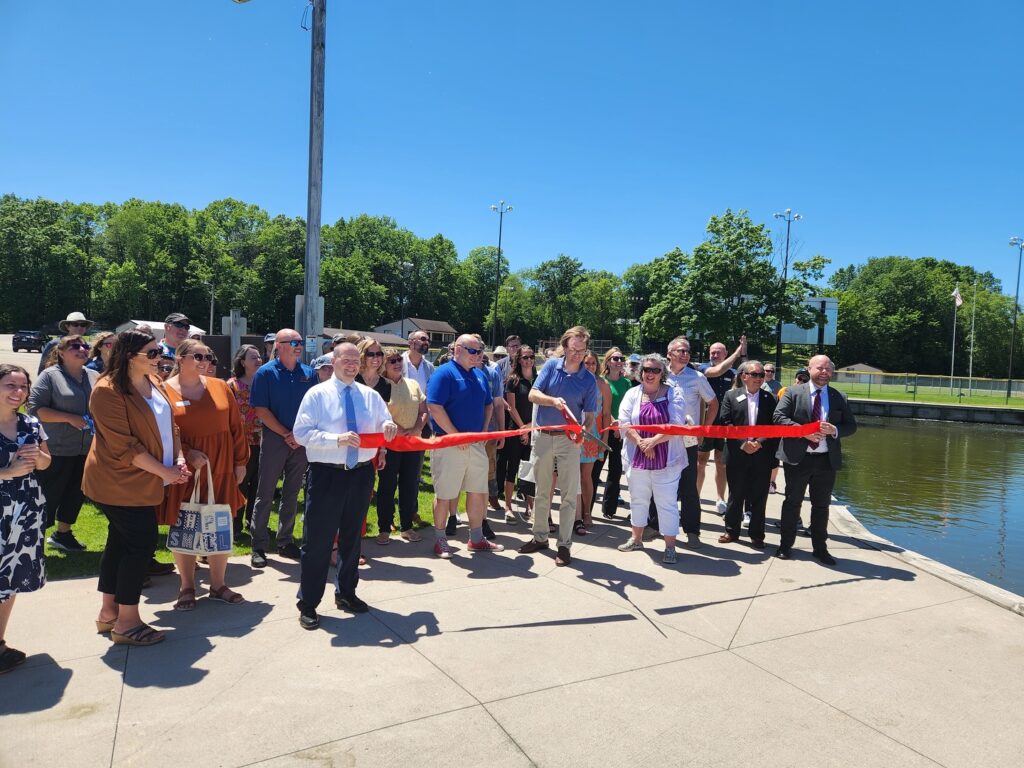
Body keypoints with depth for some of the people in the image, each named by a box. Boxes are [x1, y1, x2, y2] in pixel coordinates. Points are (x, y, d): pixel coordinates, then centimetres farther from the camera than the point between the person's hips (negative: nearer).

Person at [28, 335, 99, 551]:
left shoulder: (95, 377, 9)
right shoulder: (50, 376, -6)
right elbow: (35, 409, -12)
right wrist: (70, 418, -19)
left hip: (87, 449, 6)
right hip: (57, 450, -5)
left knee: (76, 494, 15)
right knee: (48, 495, 1)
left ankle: (62, 533, 31)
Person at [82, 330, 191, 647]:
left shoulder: (154, 383, 8)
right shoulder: (108, 390, -19)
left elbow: (169, 424, 13)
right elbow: (123, 446, -22)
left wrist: (178, 459, -2)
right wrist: (165, 472, -19)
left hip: (141, 480, 9)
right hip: (120, 482, -9)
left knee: (120, 542, 16)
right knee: (141, 544, -5)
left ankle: (109, 612, 28)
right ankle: (127, 623, 7)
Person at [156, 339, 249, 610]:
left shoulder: (220, 387, 5)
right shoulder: (164, 391, -4)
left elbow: (235, 427, 7)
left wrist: (240, 461, 6)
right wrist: (186, 454, -17)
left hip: (221, 470, 3)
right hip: (184, 471, -2)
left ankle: (218, 585, 23)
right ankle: (187, 588, 23)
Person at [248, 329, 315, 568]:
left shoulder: (308, 373, 5)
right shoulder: (266, 373, -6)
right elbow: (261, 409, -9)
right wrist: (286, 435, -12)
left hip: (301, 441, 4)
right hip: (274, 439, -4)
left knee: (292, 493, 12)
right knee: (265, 494, 2)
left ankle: (285, 541, 24)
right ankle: (259, 546, 11)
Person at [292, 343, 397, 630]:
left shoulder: (370, 395, 10)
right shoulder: (317, 394, -4)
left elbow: (384, 425, 10)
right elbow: (302, 433, -12)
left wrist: (389, 428, -15)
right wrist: (337, 439, -24)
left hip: (361, 474, 5)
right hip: (327, 474, -4)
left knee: (352, 537, 17)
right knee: (318, 540, 0)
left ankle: (346, 593, 34)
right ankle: (308, 604, 14)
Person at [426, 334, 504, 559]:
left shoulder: (480, 375, 13)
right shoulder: (444, 373, -11)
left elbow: (488, 405, 22)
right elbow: (434, 407, -20)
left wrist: (483, 430, 8)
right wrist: (456, 435, -19)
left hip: (476, 444, 7)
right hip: (449, 445, -7)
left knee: (478, 491, 12)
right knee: (445, 494, 3)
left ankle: (476, 538, 26)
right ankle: (440, 540, 17)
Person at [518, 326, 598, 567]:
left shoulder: (589, 380, -4)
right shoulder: (551, 366, -2)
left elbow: (589, 416, -3)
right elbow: (532, 395, -9)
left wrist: (584, 430, -25)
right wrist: (553, 400, -28)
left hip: (568, 440, -2)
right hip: (543, 437, 2)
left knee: (569, 494, 0)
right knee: (542, 491, 13)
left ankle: (564, 544, 10)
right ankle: (540, 537, 27)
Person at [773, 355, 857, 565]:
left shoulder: (840, 397, 7)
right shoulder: (793, 392, -1)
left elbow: (851, 426, 7)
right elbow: (778, 417, -10)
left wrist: (834, 430, -15)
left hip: (827, 459, 3)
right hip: (798, 457, -2)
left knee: (821, 505, 11)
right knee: (792, 502, 8)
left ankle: (820, 548, 24)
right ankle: (786, 545, 20)